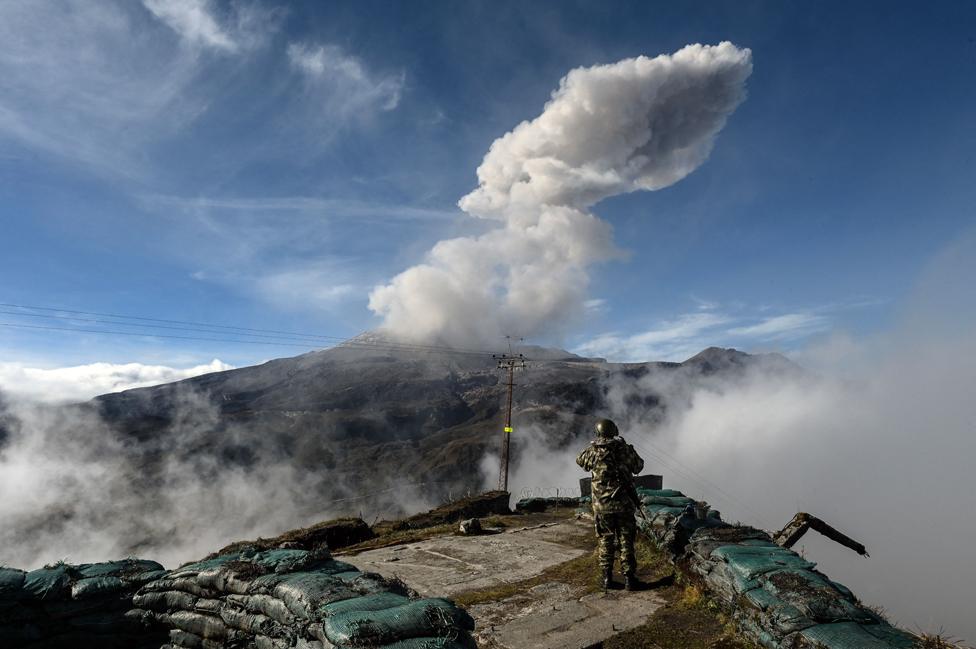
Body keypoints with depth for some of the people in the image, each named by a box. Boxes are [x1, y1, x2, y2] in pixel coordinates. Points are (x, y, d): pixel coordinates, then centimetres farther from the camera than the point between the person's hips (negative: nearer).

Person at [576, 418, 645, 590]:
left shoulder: (594, 451, -7)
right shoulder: (626, 449, -6)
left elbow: (580, 460, 15)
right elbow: (638, 466, 12)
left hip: (602, 505, 0)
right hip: (625, 503, 0)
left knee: (605, 540, 13)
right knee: (626, 541, 11)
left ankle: (607, 577, 16)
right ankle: (629, 577, 12)